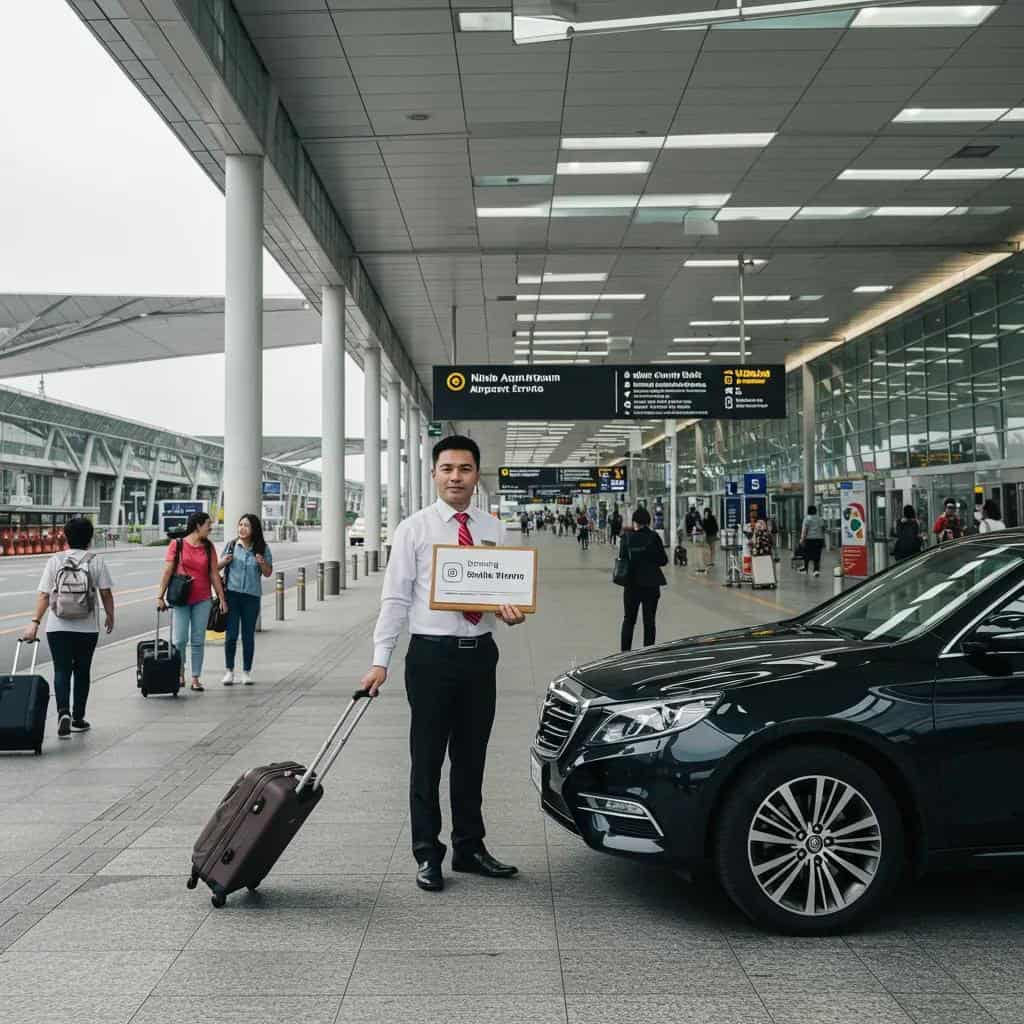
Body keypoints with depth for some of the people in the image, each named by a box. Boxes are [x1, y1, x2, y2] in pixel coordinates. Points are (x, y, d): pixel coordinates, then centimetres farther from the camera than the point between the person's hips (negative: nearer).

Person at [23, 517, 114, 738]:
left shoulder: (54, 561, -1)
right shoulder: (97, 562, -3)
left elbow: (44, 595, -7)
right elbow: (106, 593, -4)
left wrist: (34, 622, -8)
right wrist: (110, 616, 10)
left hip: (58, 628, 0)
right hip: (87, 628, 0)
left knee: (61, 671, 4)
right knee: (82, 671, 12)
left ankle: (63, 712, -18)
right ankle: (78, 719, 19)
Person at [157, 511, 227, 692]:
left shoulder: (208, 547, 7)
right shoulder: (177, 545, -2)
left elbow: (214, 574, 8)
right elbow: (167, 572, -3)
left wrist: (222, 599, 6)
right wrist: (160, 597, -6)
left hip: (202, 599, 3)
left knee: (198, 641, 4)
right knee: (180, 639, -3)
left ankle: (196, 678, 10)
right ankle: (180, 674, 15)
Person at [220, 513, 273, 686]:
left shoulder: (263, 548, 2)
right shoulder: (231, 545, 4)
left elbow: (268, 573, 6)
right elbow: (217, 567, 13)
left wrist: (262, 563, -14)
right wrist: (224, 561, -9)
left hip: (252, 596, 0)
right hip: (232, 594, 0)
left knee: (248, 635, 6)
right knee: (231, 634, -2)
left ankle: (247, 671, 16)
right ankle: (229, 670, 10)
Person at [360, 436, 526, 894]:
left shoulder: (493, 529, 7)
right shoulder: (414, 528, -3)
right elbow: (395, 598, -6)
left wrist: (512, 611, -12)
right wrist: (380, 661, -12)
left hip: (480, 653, 4)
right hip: (432, 653, -3)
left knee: (471, 757, 14)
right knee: (428, 758, 5)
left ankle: (469, 848, 28)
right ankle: (427, 855, 18)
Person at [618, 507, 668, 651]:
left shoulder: (626, 538, -5)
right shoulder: (653, 537, -9)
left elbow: (622, 558, -2)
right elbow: (663, 560, -6)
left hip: (631, 583, 1)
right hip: (651, 584, -1)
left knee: (628, 619, 14)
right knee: (649, 620, 7)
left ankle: (625, 652, 12)